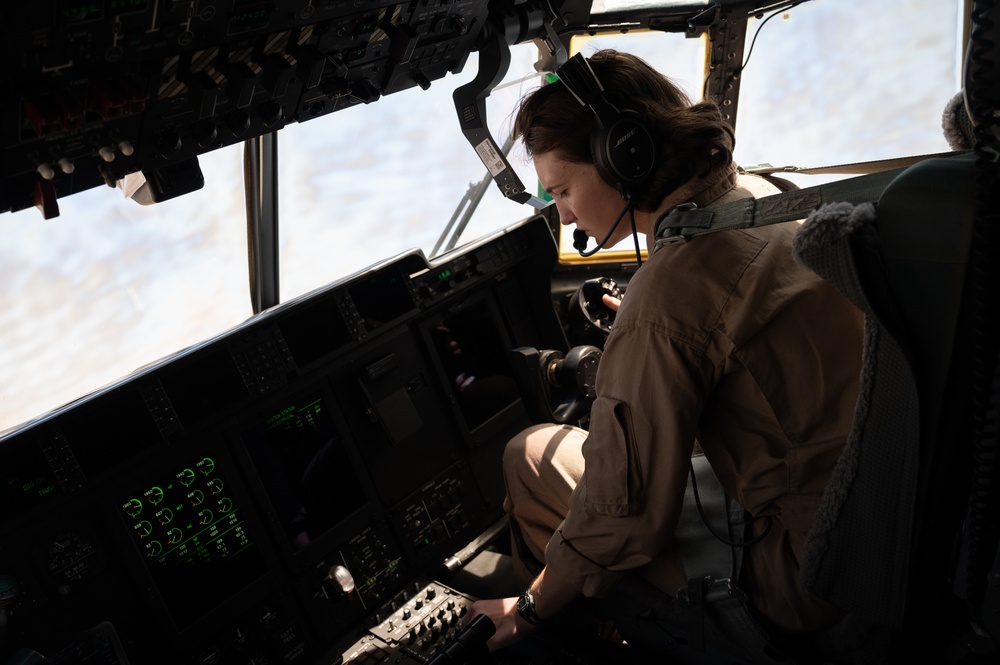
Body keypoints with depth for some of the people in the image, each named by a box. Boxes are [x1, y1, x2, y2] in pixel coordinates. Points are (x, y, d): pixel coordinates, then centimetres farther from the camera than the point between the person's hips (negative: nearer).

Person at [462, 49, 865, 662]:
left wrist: (528, 611, -3)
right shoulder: (766, 196, 3)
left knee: (533, 455, 1)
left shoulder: (669, 293, -25)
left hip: (811, 588, -9)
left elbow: (622, 515, -19)